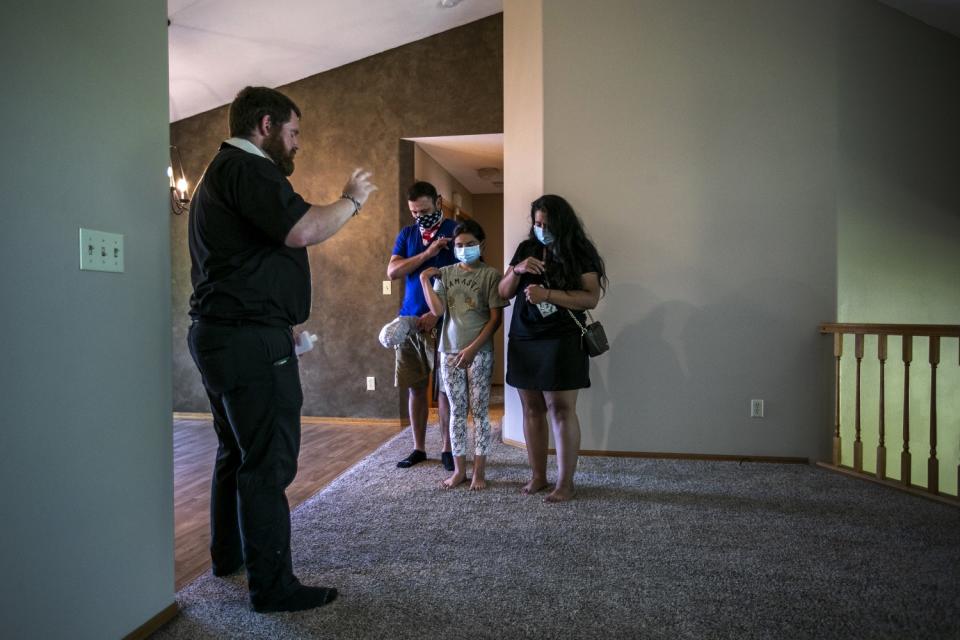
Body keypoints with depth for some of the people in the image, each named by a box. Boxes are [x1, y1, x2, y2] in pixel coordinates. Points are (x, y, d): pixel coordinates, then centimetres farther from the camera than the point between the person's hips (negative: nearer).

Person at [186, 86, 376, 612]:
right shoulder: (247, 168, -12)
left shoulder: (222, 170, 23)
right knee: (269, 462, -6)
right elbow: (301, 231, -25)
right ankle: (273, 585, 3)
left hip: (220, 333, 11)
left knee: (237, 452, 20)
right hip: (251, 336, -11)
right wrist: (351, 199, -10)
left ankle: (228, 554, 34)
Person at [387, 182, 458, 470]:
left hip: (441, 322, -4)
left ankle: (447, 449, 13)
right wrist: (428, 253, -12)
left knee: (444, 388, 1)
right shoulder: (406, 234, 12)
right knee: (415, 388, 9)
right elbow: (392, 272, -1)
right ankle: (418, 448, 19)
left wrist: (436, 313, -14)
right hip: (408, 321, 4)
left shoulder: (455, 231, -2)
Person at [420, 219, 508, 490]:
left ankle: (479, 471, 11)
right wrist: (424, 280, -6)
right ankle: (459, 469, 18)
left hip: (479, 352, -3)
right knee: (456, 411, 9)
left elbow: (496, 318, -6)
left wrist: (473, 348, -12)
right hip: (449, 351, 3)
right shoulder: (445, 273, 7)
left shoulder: (490, 274, -3)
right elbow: (438, 310, -4)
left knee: (479, 411, 2)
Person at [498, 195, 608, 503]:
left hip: (561, 342, -5)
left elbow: (591, 298, -11)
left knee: (561, 410, -4)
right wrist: (516, 270, -8)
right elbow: (504, 292, 13)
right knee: (532, 410, 9)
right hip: (523, 341, 5)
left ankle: (565, 482, 7)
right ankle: (537, 475, 20)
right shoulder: (526, 249, 12)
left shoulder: (579, 252, -2)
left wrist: (547, 294, -20)